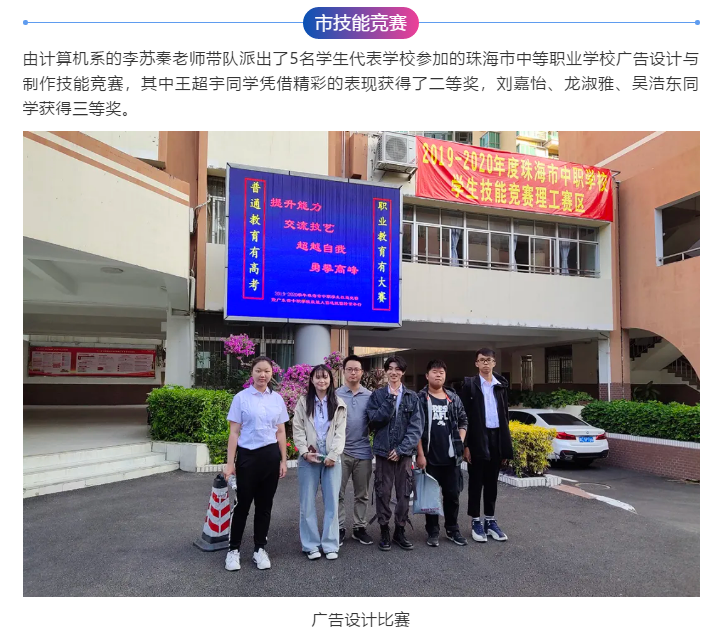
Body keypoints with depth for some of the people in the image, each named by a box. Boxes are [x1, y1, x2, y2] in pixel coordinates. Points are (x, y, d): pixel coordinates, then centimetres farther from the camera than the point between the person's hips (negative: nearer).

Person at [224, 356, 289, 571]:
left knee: (265, 505, 11)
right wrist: (230, 463, -7)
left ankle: (260, 549, 24)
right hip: (247, 456, -3)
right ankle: (234, 549, 20)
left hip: (270, 456, 3)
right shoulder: (241, 398, -4)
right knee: (243, 504, 5)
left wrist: (283, 460, 6)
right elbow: (234, 433, -4)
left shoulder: (277, 399, 6)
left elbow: (280, 432, 10)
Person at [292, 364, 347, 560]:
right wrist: (305, 452, -10)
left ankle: (330, 545, 12)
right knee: (307, 503, 3)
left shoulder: (338, 404, 7)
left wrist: (333, 455, -9)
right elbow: (298, 430, 2)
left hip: (332, 458, 0)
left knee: (332, 502, 2)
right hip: (308, 458, 0)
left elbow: (340, 432, 1)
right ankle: (311, 545, 12)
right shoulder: (303, 402, 6)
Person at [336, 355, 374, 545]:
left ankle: (359, 528, 26)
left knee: (361, 494, 13)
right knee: (338, 493, 6)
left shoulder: (370, 396, 2)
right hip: (341, 451, -2)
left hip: (363, 451, 2)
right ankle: (339, 528, 19)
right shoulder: (335, 395, -1)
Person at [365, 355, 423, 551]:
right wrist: (390, 399, -13)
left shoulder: (412, 397, 5)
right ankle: (384, 531, 17)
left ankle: (400, 531, 21)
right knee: (383, 492, 4)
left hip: (404, 452, 1)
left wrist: (401, 449, -10)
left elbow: (416, 427, -2)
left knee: (404, 493, 6)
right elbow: (374, 420, -10)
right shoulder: (377, 395, 4)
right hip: (383, 451, -1)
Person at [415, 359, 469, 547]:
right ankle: (432, 531, 19)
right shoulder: (420, 398, -5)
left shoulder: (454, 398, 8)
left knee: (452, 494, 11)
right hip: (429, 457, -3)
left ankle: (452, 529, 26)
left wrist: (460, 443, 2)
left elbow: (463, 422, 15)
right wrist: (420, 454, -12)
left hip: (451, 456, 4)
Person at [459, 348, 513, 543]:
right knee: (476, 482, 6)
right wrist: (465, 444, -12)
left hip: (497, 437, 4)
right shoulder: (470, 384, -4)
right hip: (478, 439, -4)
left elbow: (505, 414, 11)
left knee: (492, 482, 12)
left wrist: (506, 442, 6)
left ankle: (490, 520, 23)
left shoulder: (501, 385, 9)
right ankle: (476, 522, 15)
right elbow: (464, 416, -6)